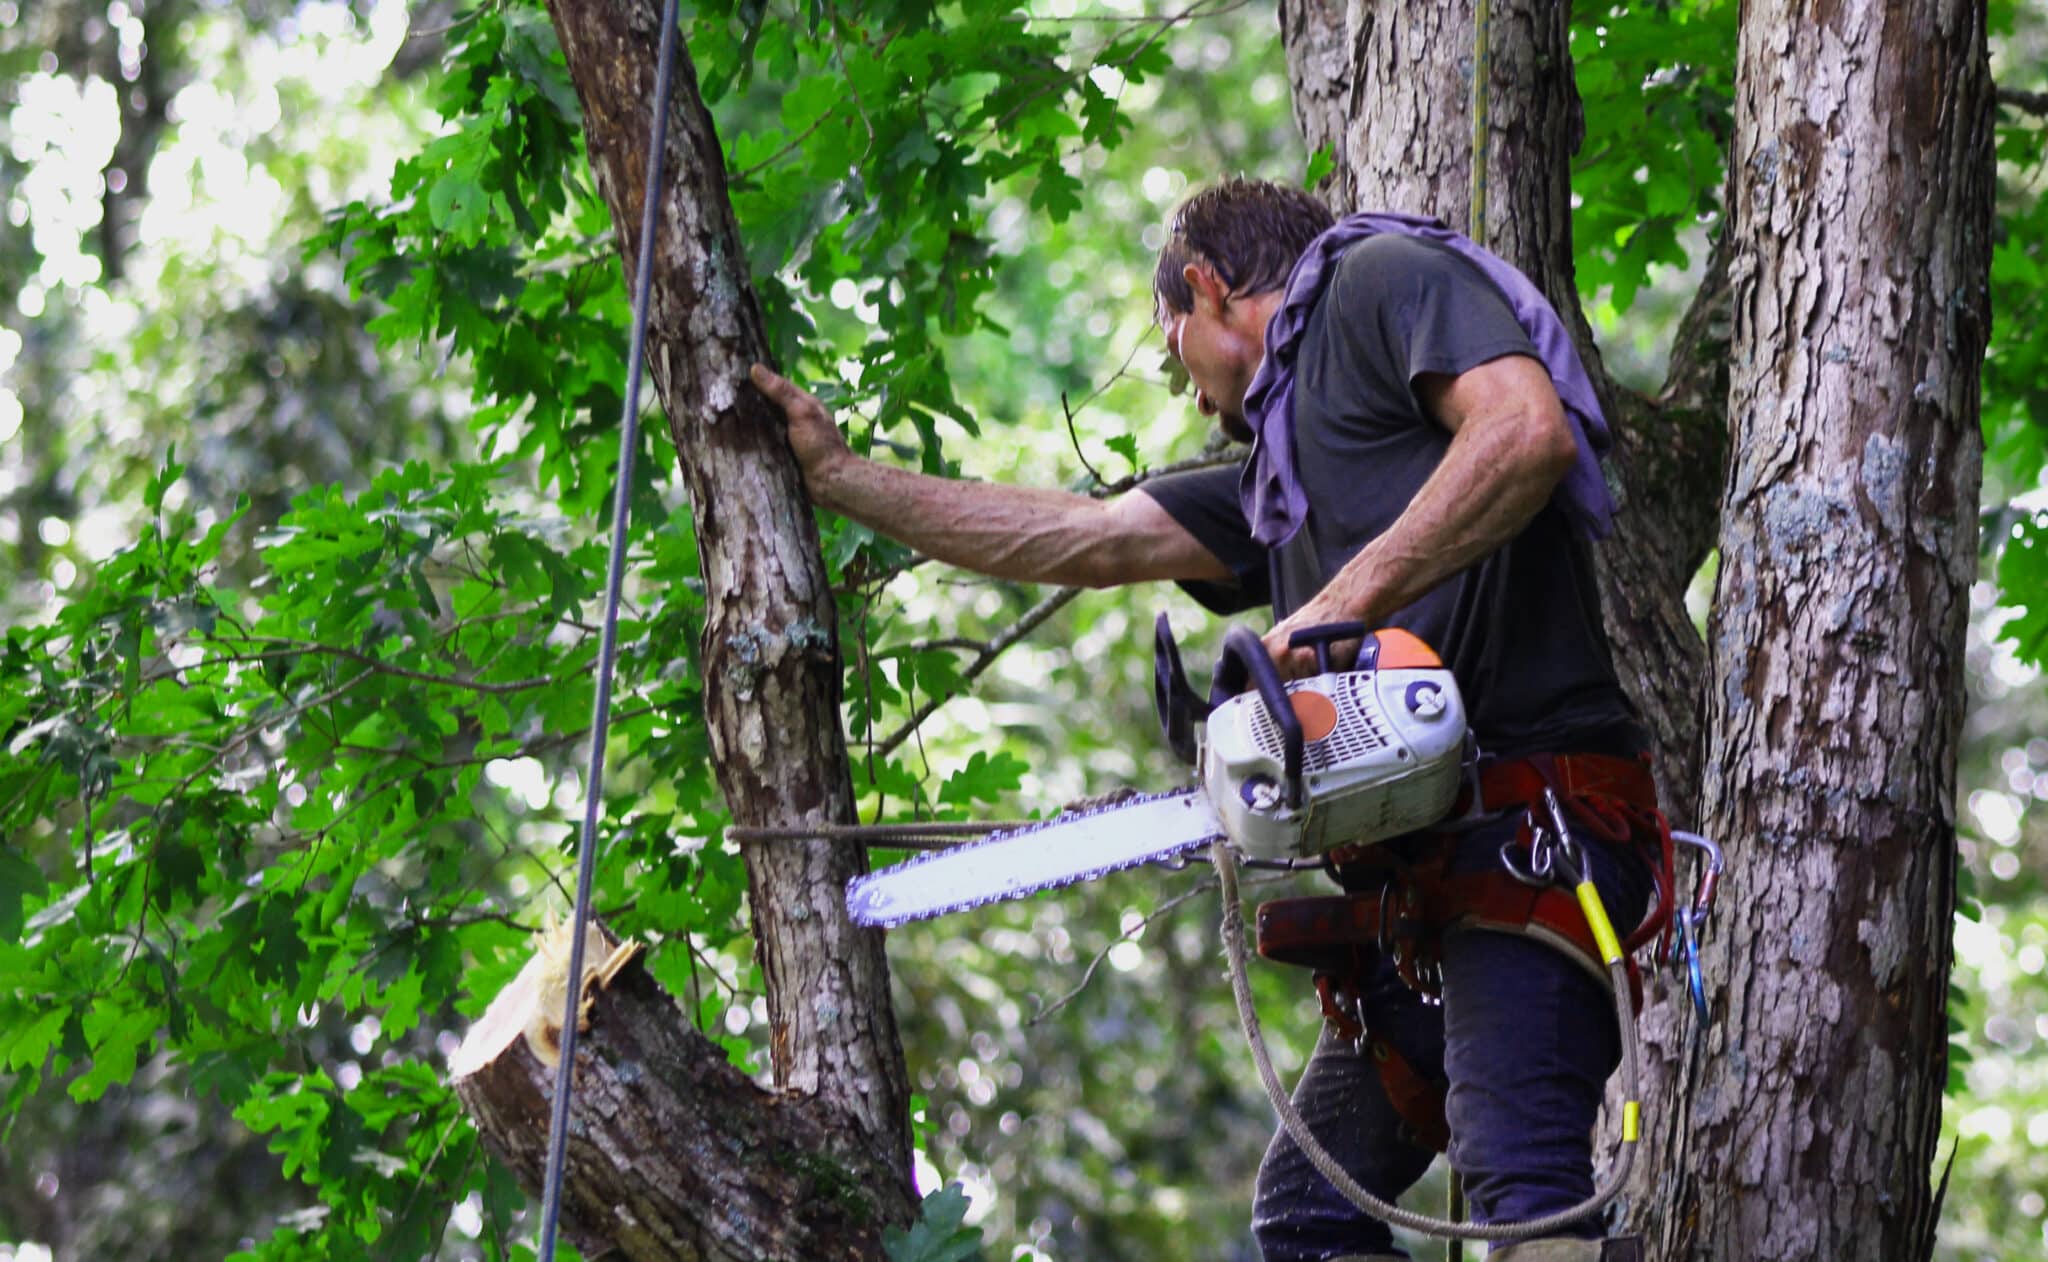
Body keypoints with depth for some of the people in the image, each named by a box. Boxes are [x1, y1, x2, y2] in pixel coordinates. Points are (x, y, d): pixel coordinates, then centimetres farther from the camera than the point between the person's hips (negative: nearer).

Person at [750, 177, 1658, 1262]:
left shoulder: (1382, 277, 4)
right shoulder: (1279, 476, 28)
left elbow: (1532, 430, -14)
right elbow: (1084, 541, 32)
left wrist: (1353, 596, -16)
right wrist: (836, 474, 39)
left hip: (1528, 818, -10)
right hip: (1418, 870, 10)